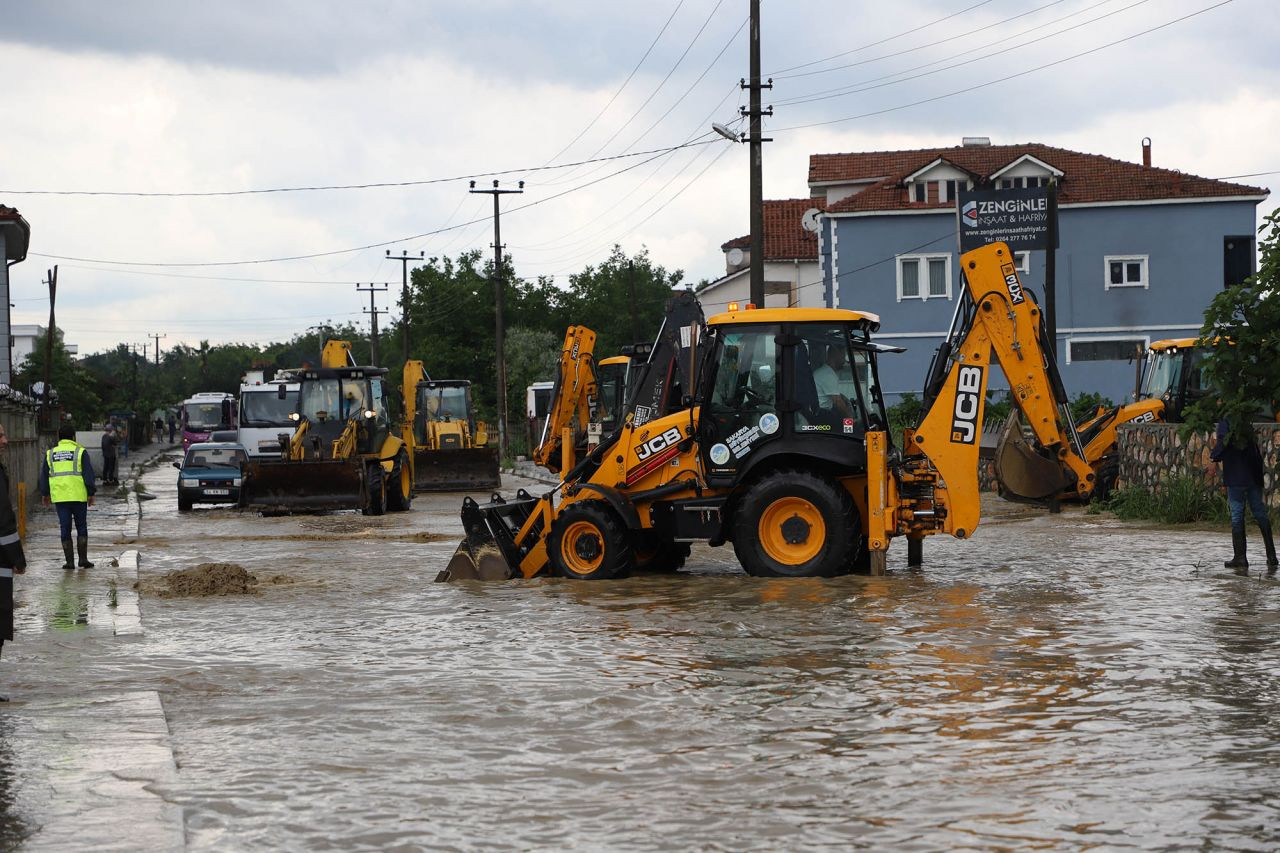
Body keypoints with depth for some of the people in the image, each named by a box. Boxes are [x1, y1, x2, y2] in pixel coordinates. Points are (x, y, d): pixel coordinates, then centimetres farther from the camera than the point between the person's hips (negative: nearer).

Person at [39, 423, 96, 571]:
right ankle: (83, 559, 4)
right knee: (81, 527, 9)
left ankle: (70, 561, 3)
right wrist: (91, 493, -1)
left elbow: (44, 475, 13)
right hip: (78, 496, -2)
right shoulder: (80, 452, -2)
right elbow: (88, 474, -6)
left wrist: (45, 494, 23)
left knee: (65, 528, 5)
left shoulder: (50, 453, 9)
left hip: (59, 497, 2)